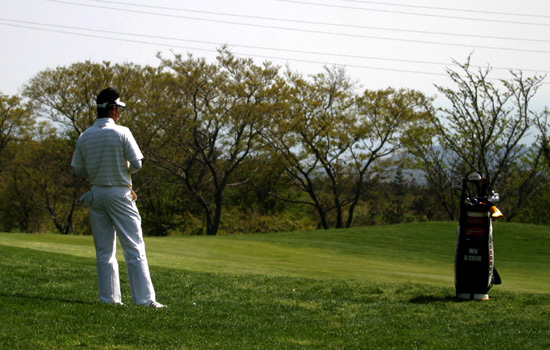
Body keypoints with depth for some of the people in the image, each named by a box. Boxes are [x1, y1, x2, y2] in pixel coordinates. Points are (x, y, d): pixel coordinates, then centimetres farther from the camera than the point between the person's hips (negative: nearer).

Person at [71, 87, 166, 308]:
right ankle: (144, 298, -6)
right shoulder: (121, 133, -11)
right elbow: (136, 164, -11)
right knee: (134, 248, -3)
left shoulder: (84, 137, 2)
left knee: (104, 251, 10)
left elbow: (79, 171, 5)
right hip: (119, 194, -5)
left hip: (96, 194, 5)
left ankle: (109, 298, 10)